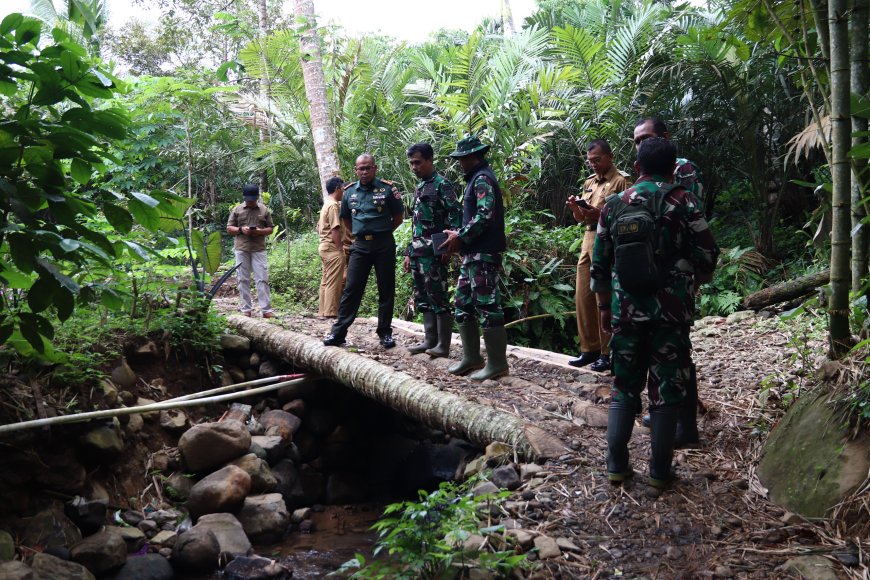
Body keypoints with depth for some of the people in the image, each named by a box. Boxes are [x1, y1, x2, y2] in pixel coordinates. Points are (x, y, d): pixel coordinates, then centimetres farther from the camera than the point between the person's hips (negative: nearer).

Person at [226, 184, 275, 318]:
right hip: (241, 249, 1)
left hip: (259, 249, -1)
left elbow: (270, 229, 10)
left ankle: (266, 309, -5)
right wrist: (241, 229, -11)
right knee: (243, 279, 3)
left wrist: (260, 231, -11)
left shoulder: (264, 210, 8)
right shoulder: (237, 210, 7)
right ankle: (246, 309, 9)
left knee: (262, 279, -4)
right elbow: (229, 229, 9)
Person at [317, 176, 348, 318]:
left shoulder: (326, 204, 17)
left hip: (324, 246, 10)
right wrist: (341, 249, -17)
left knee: (326, 281, 11)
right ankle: (330, 312, -6)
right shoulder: (334, 205, -14)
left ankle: (323, 310, 15)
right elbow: (335, 230, -19)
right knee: (334, 282, -7)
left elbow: (319, 227, 20)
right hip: (333, 248, -10)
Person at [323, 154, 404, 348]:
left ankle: (385, 332, 13)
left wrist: (381, 232, 7)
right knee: (351, 289, 1)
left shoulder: (387, 189, -3)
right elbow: (345, 219, 20)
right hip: (360, 246, 3)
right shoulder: (350, 192, 7)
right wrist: (360, 233, 12)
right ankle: (338, 332, 3)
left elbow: (399, 216, 4)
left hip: (384, 245, -2)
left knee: (386, 290, 4)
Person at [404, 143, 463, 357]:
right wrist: (409, 253, 20)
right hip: (418, 252, 9)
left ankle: (443, 345, -3)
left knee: (438, 297, -7)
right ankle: (430, 340, 17)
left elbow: (456, 215, -14)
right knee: (423, 298, 10)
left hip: (433, 252, -9)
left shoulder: (442, 184, -6)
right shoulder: (419, 188, 20)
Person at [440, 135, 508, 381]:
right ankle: (471, 357, 20)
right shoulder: (476, 179, 20)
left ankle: (497, 363, 0)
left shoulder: (483, 179, -11)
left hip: (483, 254, -11)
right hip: (473, 254, 11)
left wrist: (460, 237, -15)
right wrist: (458, 234, 12)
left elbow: (485, 215, -22)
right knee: (463, 304, 13)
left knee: (487, 306, -7)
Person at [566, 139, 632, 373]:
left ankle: (608, 353, 3)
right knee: (583, 297, 7)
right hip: (588, 240, 7)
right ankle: (590, 349, 16)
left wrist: (600, 214, -22)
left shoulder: (622, 181, -3)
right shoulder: (589, 183, 19)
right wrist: (575, 208, 1)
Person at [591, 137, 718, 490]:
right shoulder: (682, 202, -4)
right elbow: (707, 256, -4)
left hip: (626, 311, 3)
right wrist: (694, 280, 17)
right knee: (666, 391, 7)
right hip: (671, 312, -2)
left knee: (624, 388, 14)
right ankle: (660, 471, 11)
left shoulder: (614, 205, 5)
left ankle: (616, 465, 14)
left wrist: (604, 308, 18)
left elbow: (599, 265, 8)